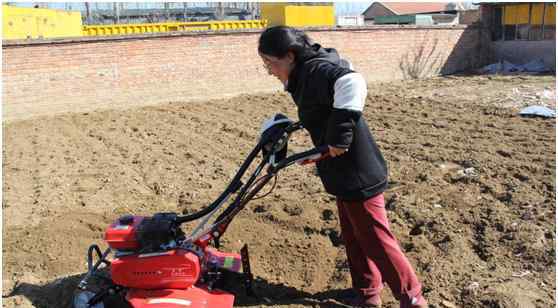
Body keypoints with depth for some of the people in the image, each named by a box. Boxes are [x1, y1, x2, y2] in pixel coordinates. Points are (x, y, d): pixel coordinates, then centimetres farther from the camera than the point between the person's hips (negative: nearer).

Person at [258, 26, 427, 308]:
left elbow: (352, 83, -40)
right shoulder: (306, 74, 9)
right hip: (344, 174, 10)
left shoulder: (316, 70, -21)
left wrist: (339, 134, -34)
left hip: (359, 174, -10)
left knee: (376, 240, 4)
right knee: (353, 237, 20)